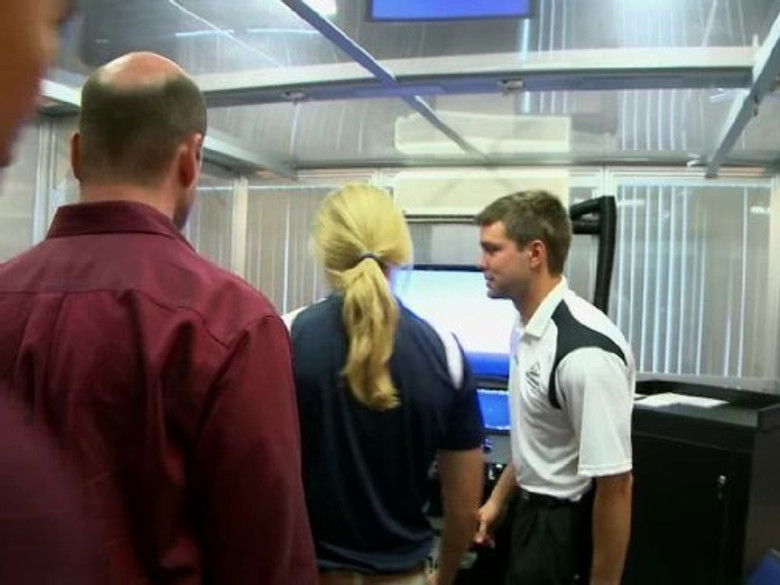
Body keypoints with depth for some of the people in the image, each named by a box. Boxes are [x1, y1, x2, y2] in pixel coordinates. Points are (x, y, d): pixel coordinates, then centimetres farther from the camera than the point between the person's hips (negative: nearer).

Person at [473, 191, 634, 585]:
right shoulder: (527, 328, -1)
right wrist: (499, 498, 20)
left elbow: (614, 485, -25)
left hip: (569, 530, -8)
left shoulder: (585, 350, -29)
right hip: (532, 514, 8)